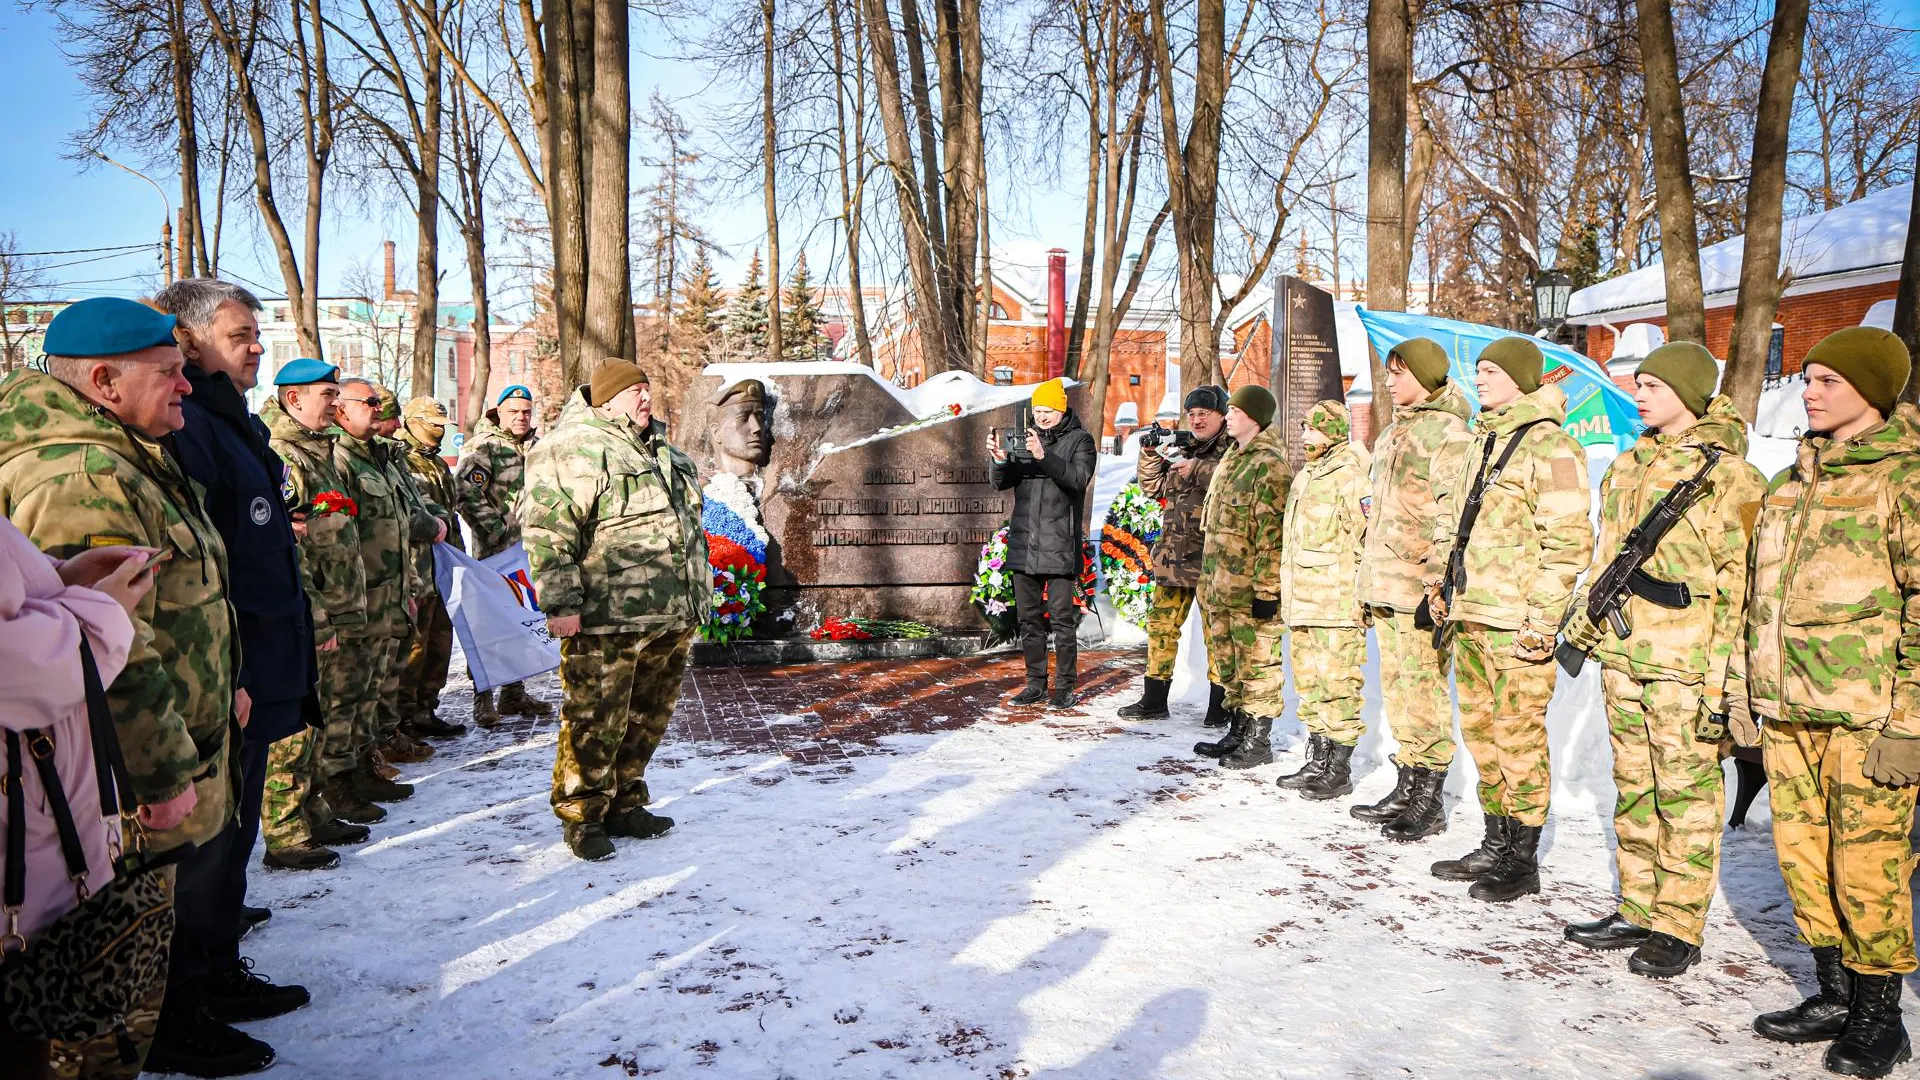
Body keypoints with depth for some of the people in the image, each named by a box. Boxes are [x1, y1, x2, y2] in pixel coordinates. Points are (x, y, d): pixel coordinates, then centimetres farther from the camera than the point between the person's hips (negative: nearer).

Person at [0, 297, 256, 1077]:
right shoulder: (81, 478, -23)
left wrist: (222, 686, 27)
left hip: (185, 761, 11)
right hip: (132, 791, -11)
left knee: (194, 895, 25)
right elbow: (110, 651, -27)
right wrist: (164, 773, -22)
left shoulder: (130, 461, 14)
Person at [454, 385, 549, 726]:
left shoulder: (538, 449, 15)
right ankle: (483, 699, 3)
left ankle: (513, 693, 23)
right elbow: (466, 494, -17)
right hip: (494, 554, -7)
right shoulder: (481, 447, -7)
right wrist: (498, 531, -18)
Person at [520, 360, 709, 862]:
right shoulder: (574, 450, -9)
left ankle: (625, 805, 29)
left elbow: (688, 523, 29)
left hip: (671, 618, 8)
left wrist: (698, 592, 28)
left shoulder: (665, 451, 19)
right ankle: (582, 816, 12)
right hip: (606, 620, -8)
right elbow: (547, 530, -15)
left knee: (647, 717, 15)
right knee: (595, 722, -2)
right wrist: (560, 604, -18)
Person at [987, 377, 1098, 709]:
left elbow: (1078, 479, -16)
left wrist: (1044, 456, -27)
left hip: (1060, 546, -5)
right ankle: (1036, 685, 20)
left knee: (1062, 620, -2)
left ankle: (1064, 688, 6)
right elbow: (1003, 482, 8)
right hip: (1024, 545, 5)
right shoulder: (1026, 437, 14)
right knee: (1029, 619, 10)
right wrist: (1001, 460, -13)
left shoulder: (1079, 440, 1)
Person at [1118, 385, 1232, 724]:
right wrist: (1150, 454, 8)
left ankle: (1220, 706, 8)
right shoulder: (1186, 451, 19)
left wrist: (1197, 468, -23)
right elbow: (1154, 486, 21)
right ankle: (1154, 700, 19)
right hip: (1175, 556, 7)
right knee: (1161, 623, 10)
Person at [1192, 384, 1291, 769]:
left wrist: (1266, 589, -22)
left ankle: (1258, 741, 8)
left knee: (1257, 664, -1)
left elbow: (1273, 534, -19)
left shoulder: (1269, 465, -14)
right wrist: (1209, 579, 22)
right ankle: (1236, 733, 27)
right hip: (1221, 588, 10)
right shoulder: (1232, 459, 17)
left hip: (1250, 589, -10)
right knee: (1228, 665, 16)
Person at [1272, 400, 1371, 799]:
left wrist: (1361, 598, -18)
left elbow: (1367, 540, -16)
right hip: (1301, 604, 10)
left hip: (1336, 605, -10)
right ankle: (1317, 762, 24)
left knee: (1337, 686, -4)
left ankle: (1339, 771, 4)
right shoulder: (1304, 477, 18)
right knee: (1308, 685, 14)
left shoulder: (1350, 478, -12)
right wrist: (1288, 596, 25)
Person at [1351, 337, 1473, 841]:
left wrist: (1438, 580, -20)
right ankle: (1406, 789, 23)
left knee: (1423, 687, -6)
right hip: (1385, 584, 10)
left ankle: (1429, 802, 2)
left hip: (1421, 585, -9)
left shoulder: (1447, 431, -9)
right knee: (1395, 688, 13)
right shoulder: (1394, 432, 20)